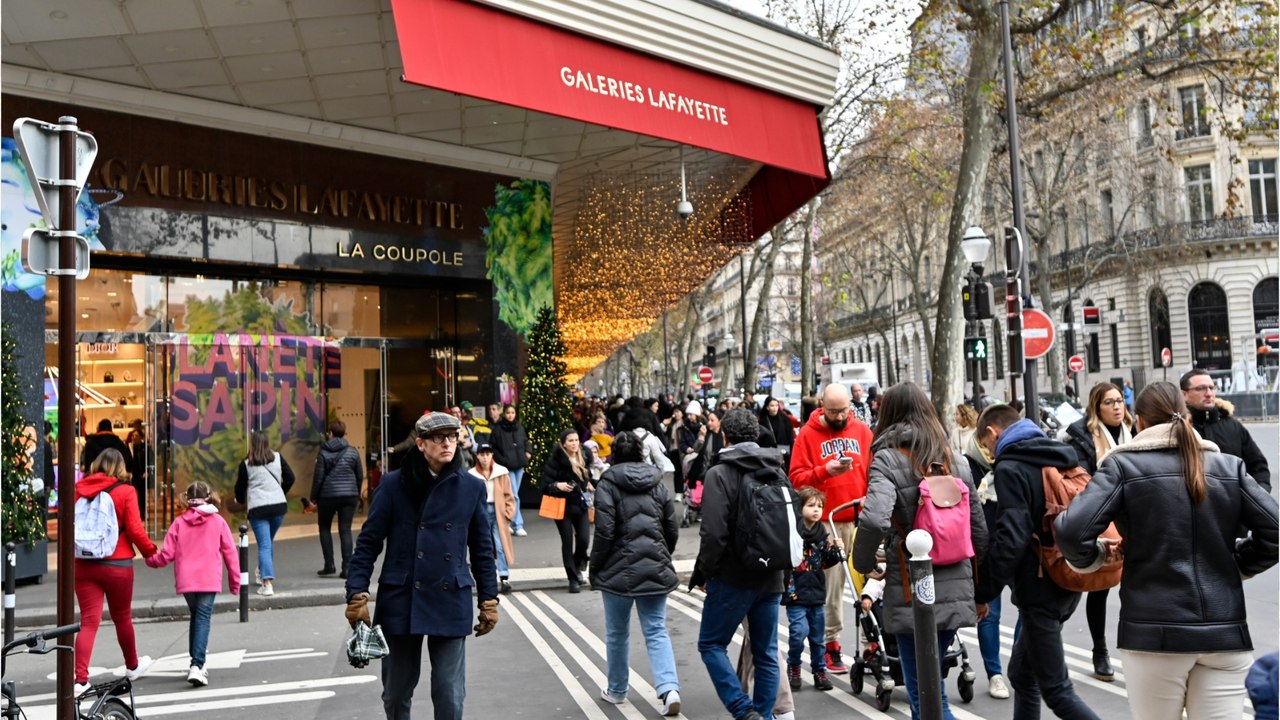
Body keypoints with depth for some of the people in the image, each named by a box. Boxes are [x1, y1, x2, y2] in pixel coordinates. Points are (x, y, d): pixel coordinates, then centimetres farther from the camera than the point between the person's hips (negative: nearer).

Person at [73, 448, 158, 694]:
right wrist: (151, 552, 3)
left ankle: (80, 678, -7)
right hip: (117, 564, -2)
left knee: (88, 621, 3)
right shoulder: (125, 492, -9)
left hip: (84, 564, 3)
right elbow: (135, 529, -11)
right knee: (122, 617, 15)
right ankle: (132, 666, 33)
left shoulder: (80, 489, 2)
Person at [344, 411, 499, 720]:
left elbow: (482, 550, 8)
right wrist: (357, 595, -8)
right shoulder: (394, 484, -3)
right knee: (396, 693, 13)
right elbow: (368, 543, -2)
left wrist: (489, 600, 7)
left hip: (451, 605, 0)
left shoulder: (472, 488, 2)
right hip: (400, 603, 0)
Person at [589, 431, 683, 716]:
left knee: (617, 633, 13)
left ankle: (616, 690, 27)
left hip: (619, 571, -3)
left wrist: (595, 570, -2)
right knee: (656, 631, 5)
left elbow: (604, 532, -13)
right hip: (655, 570, 3)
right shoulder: (657, 483, 7)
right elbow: (673, 530, 8)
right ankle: (669, 688, -12)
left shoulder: (608, 484, -6)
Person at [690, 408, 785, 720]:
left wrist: (702, 573, -5)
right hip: (771, 577, 6)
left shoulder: (720, 474, -12)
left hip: (733, 577, -6)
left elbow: (714, 532, -18)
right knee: (766, 653, 13)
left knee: (712, 645, 7)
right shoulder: (777, 471, 8)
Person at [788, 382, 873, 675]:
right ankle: (831, 643, 11)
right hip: (828, 522, -2)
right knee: (832, 584, 0)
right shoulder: (808, 434, 2)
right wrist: (825, 470, -17)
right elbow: (797, 478, -2)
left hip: (862, 519, 2)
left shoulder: (862, 430, 9)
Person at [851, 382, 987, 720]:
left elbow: (874, 520, -26)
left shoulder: (887, 460, -9)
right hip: (956, 589, 6)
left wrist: (864, 564, -8)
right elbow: (979, 529, 12)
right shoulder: (956, 460, 8)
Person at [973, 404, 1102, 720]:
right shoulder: (1062, 457, 12)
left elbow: (1011, 539, -23)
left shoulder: (1010, 469, -14)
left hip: (1039, 587, -9)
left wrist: (983, 592, -15)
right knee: (1021, 673, 20)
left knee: (1056, 691, -3)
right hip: (1068, 584, 9)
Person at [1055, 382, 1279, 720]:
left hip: (1154, 632, -2)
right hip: (1225, 632, 2)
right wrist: (1236, 565, 13)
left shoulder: (1123, 465, -3)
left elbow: (1072, 530, -14)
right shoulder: (1229, 466, 8)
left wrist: (1094, 558, 5)